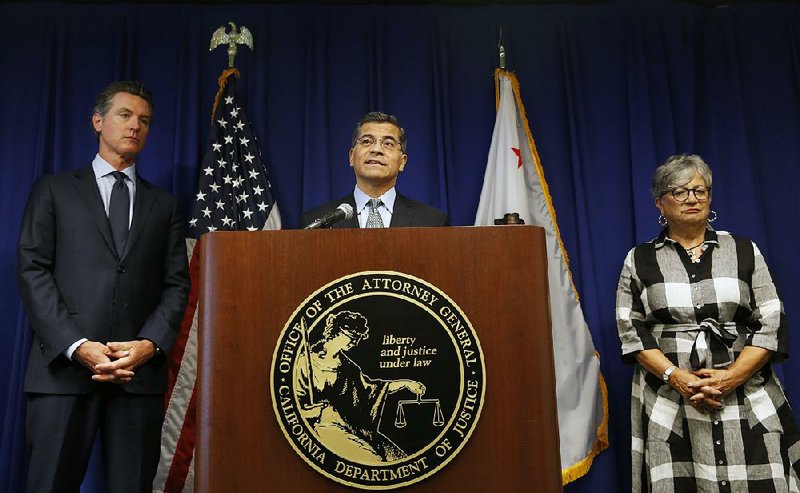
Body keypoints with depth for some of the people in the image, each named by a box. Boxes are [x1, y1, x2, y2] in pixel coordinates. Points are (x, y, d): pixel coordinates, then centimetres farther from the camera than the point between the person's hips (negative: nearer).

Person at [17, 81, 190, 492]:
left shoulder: (164, 206, 18)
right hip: (63, 365, -1)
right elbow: (32, 270, 2)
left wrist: (149, 344, -9)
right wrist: (77, 346, -11)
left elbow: (176, 284, 10)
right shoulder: (55, 189, 12)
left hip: (140, 370, 2)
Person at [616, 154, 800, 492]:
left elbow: (771, 323, 3)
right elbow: (631, 331, 1)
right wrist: (675, 376, -13)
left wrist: (733, 376, -11)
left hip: (748, 397, 1)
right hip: (668, 402, 0)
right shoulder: (639, 260, 7)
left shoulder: (744, 251, 8)